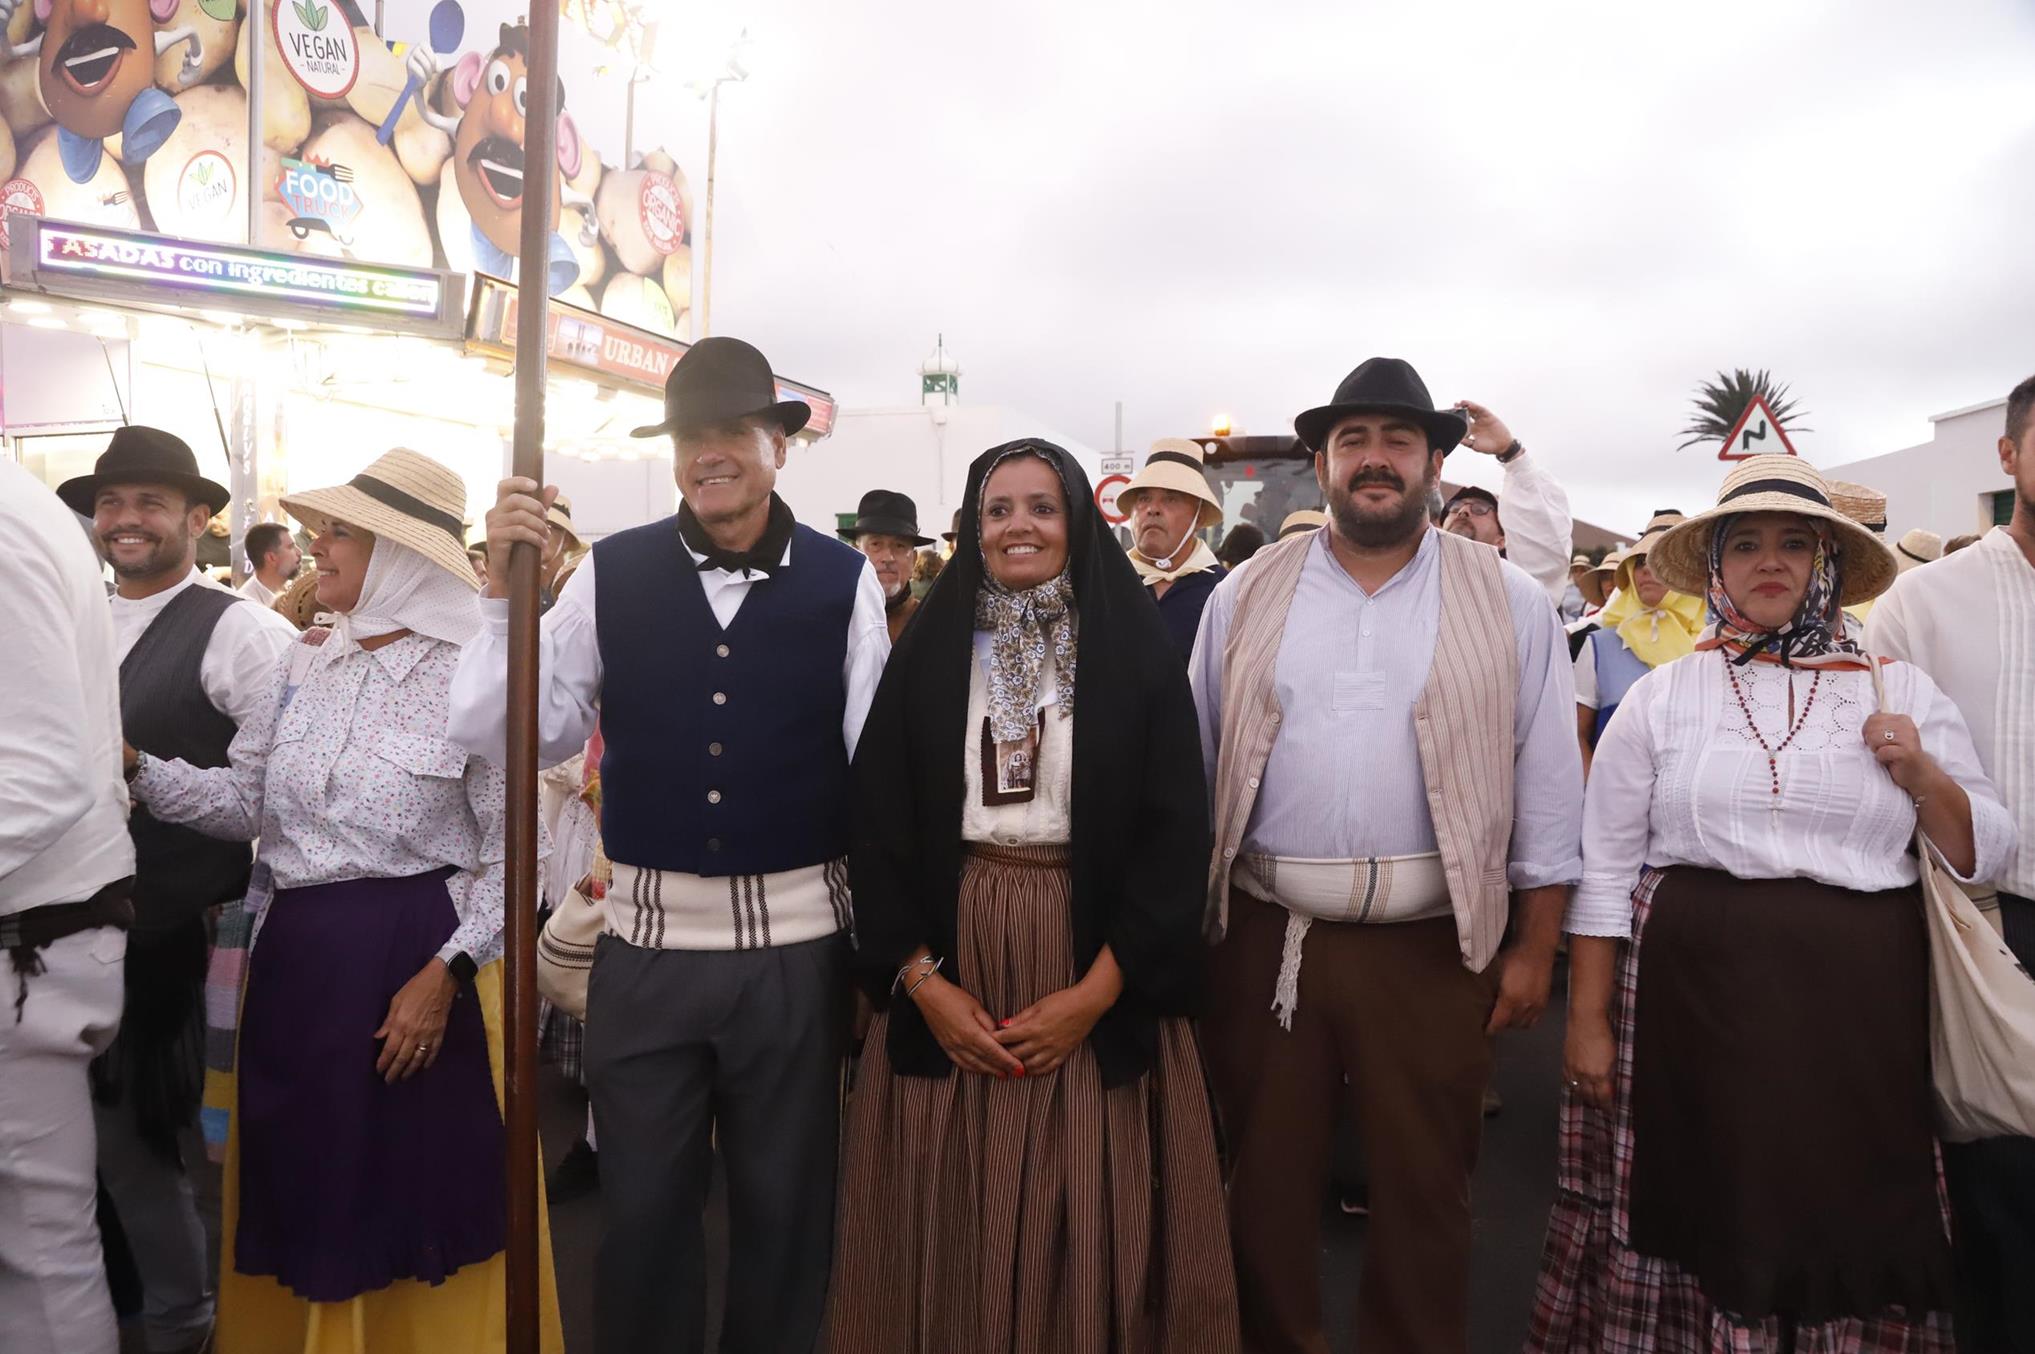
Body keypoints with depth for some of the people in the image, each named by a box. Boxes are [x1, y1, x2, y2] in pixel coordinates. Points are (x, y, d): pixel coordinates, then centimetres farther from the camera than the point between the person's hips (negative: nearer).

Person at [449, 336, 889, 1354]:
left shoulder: (844, 581, -4)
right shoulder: (612, 574, -2)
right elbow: (505, 732, -3)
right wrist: (504, 585, -13)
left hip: (798, 944, 0)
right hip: (647, 943, 1)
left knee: (785, 1208, 17)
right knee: (642, 1208, 16)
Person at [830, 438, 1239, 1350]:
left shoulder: (1137, 651, -1)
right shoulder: (929, 650, 4)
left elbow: (1175, 831, -6)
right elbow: (877, 822, 1)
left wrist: (1095, 993, -13)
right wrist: (922, 979, -9)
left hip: (1097, 978, -1)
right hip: (948, 968, 2)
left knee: (1092, 1225, 8)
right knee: (953, 1229, 11)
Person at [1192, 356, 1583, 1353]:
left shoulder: (1508, 603, 1)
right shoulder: (1247, 595, 4)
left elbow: (1548, 784, 1)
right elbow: (1192, 764, 6)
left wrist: (1534, 947, -1)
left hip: (1432, 944, -1)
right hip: (1265, 935, 2)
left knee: (1422, 1191, 13)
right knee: (1267, 1180, 15)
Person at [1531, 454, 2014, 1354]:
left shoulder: (1902, 691, 6)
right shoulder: (1660, 696, 1)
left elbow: (1986, 855, 9)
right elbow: (1604, 869, 1)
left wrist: (1924, 776, -10)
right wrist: (1588, 1019, -2)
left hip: (1856, 1002, 1)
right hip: (1695, 992, -1)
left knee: (1850, 1222, 10)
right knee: (1699, 1213, 8)